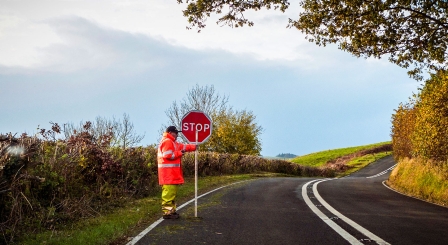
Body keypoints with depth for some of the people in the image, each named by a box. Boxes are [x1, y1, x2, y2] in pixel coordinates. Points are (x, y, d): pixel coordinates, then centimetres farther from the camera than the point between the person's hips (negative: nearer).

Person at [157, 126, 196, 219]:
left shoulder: (172, 142, 24)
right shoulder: (167, 141, -11)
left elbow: (182, 146, 21)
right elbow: (168, 155, -20)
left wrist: (193, 147, 10)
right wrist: (180, 153, -10)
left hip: (172, 173, 11)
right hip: (168, 172, -11)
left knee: (172, 192, 14)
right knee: (169, 192, -11)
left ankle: (171, 210, 19)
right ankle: (167, 212, -11)